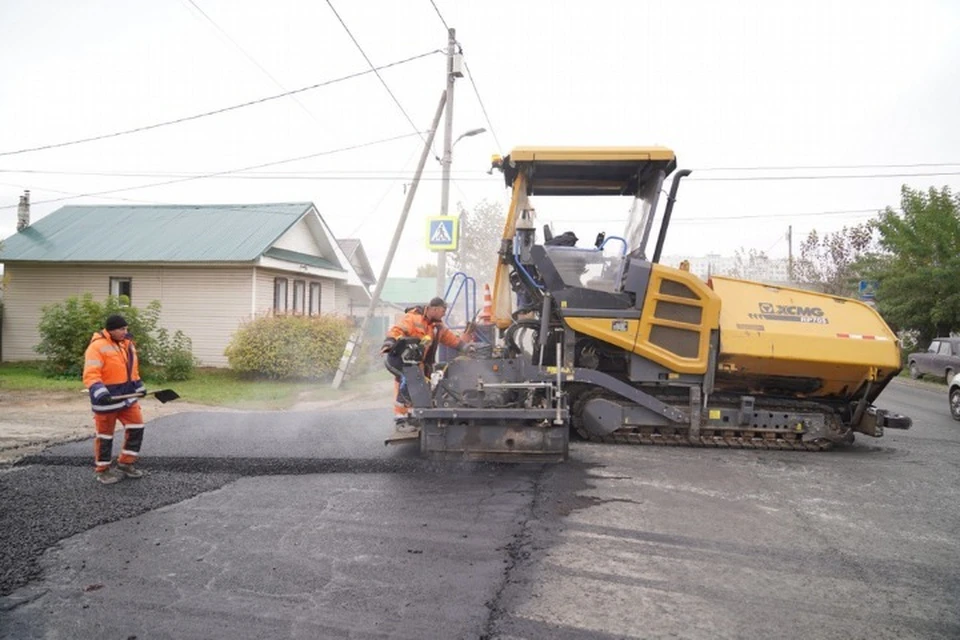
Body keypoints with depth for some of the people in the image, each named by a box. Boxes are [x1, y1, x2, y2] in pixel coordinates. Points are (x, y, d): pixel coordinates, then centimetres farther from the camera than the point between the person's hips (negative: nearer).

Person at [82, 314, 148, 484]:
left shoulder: (127, 343, 9)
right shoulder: (97, 346, -17)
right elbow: (90, 374, -25)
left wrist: (139, 386, 22)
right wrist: (99, 391, -37)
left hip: (127, 396, 7)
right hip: (107, 398, -7)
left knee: (136, 427, 6)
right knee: (105, 434, 4)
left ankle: (125, 463, 20)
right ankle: (103, 470, 18)